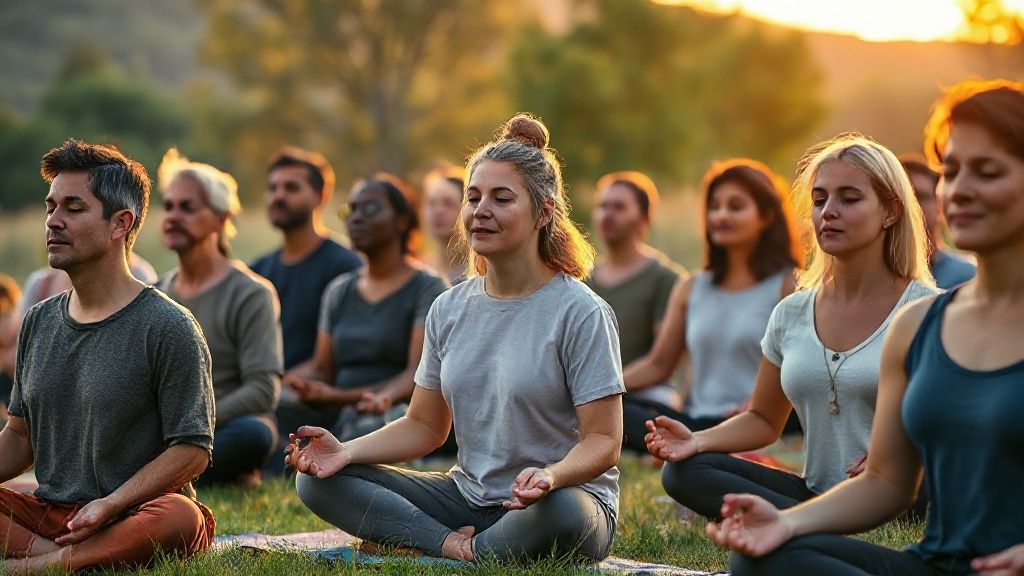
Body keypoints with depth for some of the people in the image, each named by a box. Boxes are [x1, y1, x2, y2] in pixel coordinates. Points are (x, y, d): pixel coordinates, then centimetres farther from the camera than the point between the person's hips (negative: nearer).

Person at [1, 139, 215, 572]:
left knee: (181, 520, -39)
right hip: (46, 512, 5)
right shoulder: (38, 324, 14)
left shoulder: (167, 328, -6)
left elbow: (192, 450, -10)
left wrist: (111, 504, -23)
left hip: (134, 517, -5)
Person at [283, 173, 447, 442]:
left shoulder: (428, 288, 2)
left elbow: (419, 373, -10)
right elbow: (321, 369, 15)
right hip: (338, 418, 5)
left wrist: (383, 397, -31)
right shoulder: (338, 291, 21)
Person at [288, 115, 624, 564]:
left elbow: (603, 441, -13)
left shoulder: (580, 312, -10)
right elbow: (424, 426, 12)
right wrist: (347, 452, -7)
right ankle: (455, 545, -20)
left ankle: (471, 552, -14)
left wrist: (551, 476, -35)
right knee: (319, 480, -7)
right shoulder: (449, 309, 8)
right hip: (467, 493, 6)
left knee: (562, 512, -43)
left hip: (566, 496, -6)